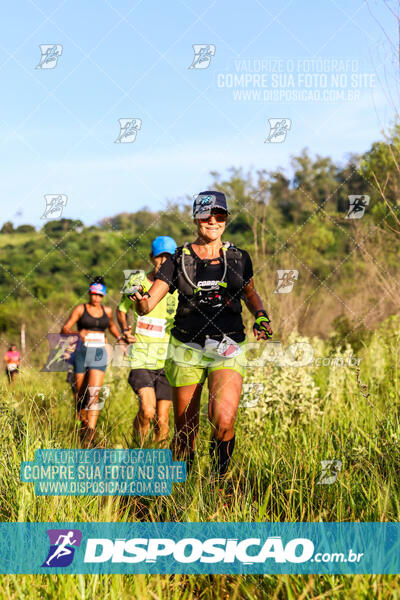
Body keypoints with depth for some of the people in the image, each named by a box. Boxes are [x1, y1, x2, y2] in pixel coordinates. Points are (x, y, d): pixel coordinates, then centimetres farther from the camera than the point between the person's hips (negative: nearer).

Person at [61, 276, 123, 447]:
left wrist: (119, 338, 19)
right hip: (81, 352, -1)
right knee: (80, 394, 5)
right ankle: (83, 426, 30)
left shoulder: (107, 311, 12)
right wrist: (77, 333, -22)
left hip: (99, 354, 1)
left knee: (94, 393, -16)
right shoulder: (80, 309, 2)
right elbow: (64, 330, -3)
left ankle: (90, 434, -23)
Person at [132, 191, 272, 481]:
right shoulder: (179, 259, 2)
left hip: (227, 350, 0)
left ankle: (219, 476, 3)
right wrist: (141, 301, -28)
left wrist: (261, 316, 3)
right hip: (187, 349, 0)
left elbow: (250, 294, 23)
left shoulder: (238, 258, 6)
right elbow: (147, 305, -4)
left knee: (224, 420, -21)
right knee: (185, 429, 5)